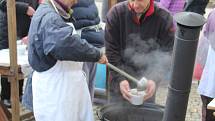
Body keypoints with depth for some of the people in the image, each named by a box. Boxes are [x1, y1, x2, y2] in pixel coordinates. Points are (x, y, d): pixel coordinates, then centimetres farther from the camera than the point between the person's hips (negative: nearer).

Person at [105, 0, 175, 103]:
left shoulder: (164, 18, -13)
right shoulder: (116, 13, -12)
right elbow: (111, 52, -11)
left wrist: (154, 79, -27)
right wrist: (120, 79, -22)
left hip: (147, 82, 0)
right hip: (119, 81, 0)